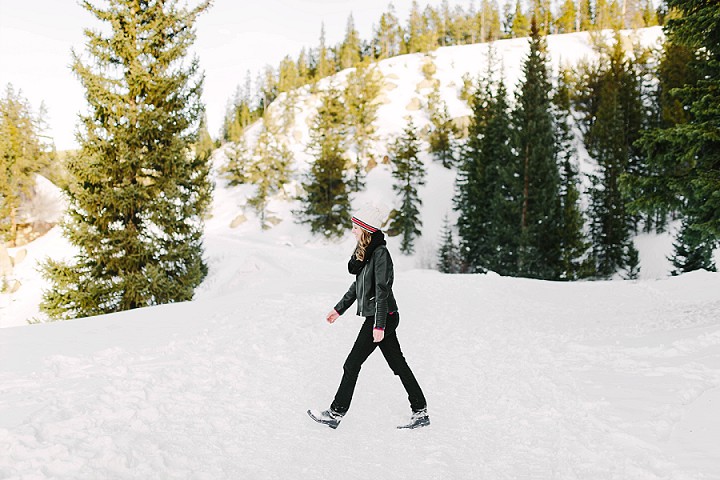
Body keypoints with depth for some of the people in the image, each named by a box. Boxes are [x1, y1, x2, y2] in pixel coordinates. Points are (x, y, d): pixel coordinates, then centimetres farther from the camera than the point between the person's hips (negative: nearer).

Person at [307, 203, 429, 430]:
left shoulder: (380, 253, -17)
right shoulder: (365, 251, 11)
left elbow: (383, 290, -21)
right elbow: (358, 285, 20)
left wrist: (379, 326, -23)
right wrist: (339, 309, 24)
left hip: (382, 317, -10)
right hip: (380, 318, 10)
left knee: (352, 365, -1)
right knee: (399, 365, 12)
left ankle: (335, 414, 10)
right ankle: (421, 413, 19)